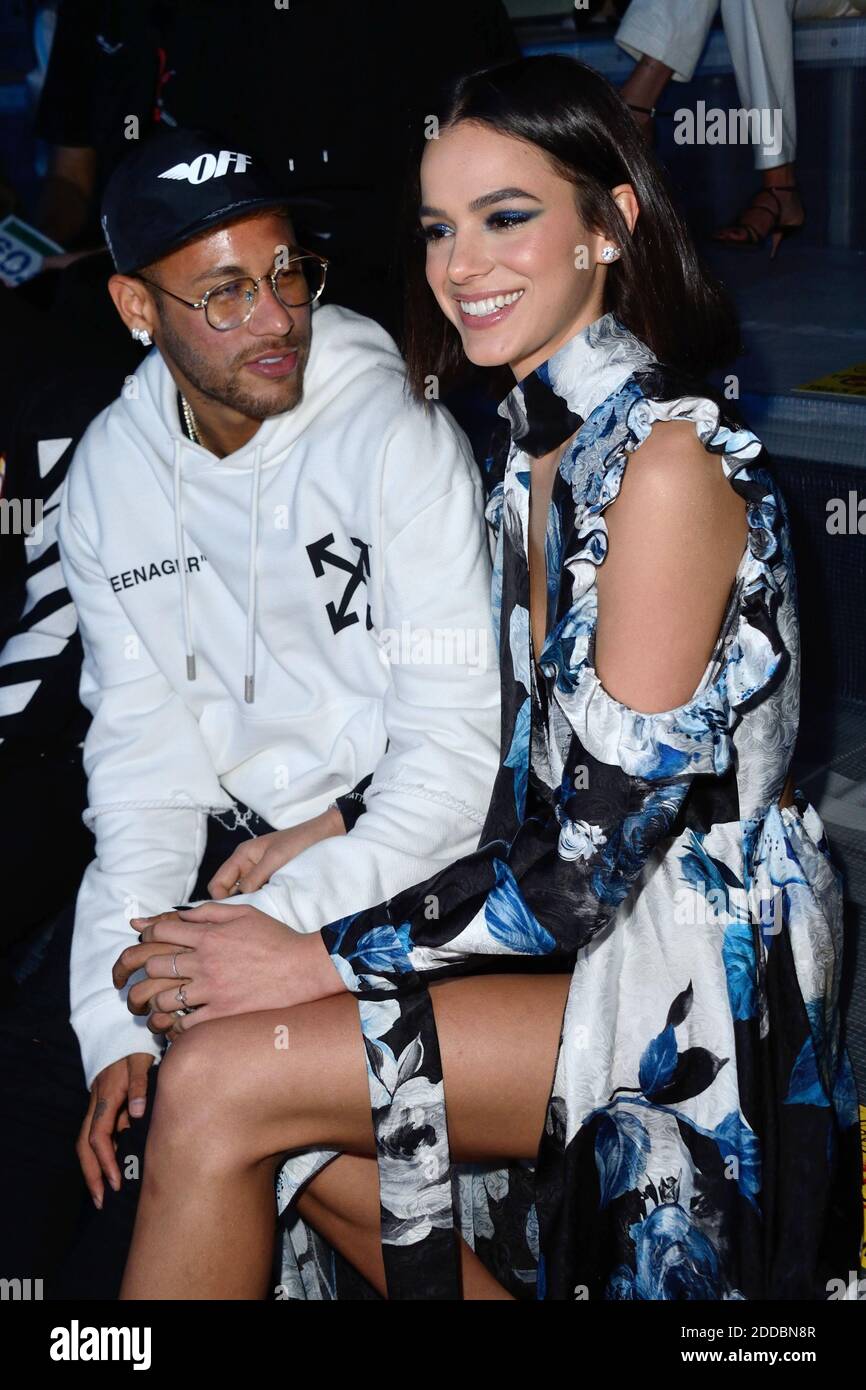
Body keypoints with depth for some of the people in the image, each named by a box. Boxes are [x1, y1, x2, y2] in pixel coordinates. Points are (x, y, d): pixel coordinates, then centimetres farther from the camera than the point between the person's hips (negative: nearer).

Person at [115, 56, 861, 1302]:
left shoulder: (668, 461, -20)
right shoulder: (538, 440, 9)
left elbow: (586, 867, -20)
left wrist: (318, 963, -15)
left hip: (703, 975, -8)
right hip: (595, 924, 8)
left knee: (217, 1083, -15)